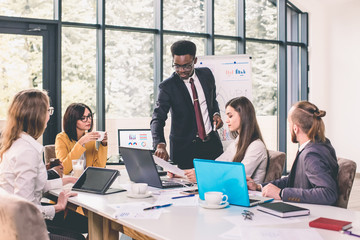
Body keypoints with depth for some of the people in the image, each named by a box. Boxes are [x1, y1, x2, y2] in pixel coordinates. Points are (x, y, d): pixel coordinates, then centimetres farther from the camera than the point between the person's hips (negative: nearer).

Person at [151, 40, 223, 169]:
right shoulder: (167, 87, -10)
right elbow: (158, 119, -18)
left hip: (212, 143, 4)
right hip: (185, 148, -4)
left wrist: (216, 114, -2)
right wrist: (160, 145, -35)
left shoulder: (206, 74, 3)